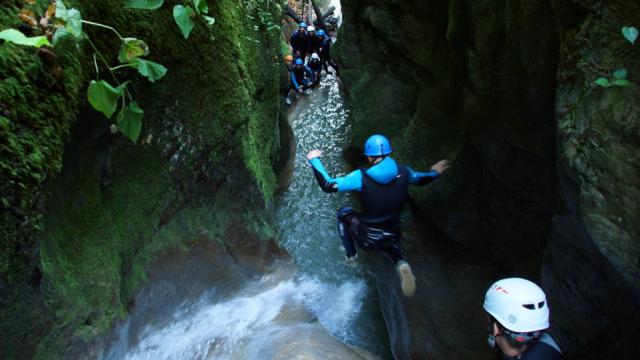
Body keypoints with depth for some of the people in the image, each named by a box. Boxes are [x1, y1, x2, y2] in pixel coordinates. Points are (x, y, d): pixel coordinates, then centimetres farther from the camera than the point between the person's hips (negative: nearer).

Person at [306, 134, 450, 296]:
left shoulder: (362, 177, -19)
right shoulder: (403, 172, -7)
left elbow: (328, 186, -17)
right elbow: (421, 179, 15)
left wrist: (315, 160, -6)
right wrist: (435, 172, 37)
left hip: (366, 238, -2)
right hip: (391, 237, 3)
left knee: (343, 212, 25)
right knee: (390, 245, 39)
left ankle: (350, 255, 29)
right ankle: (401, 263, 4)